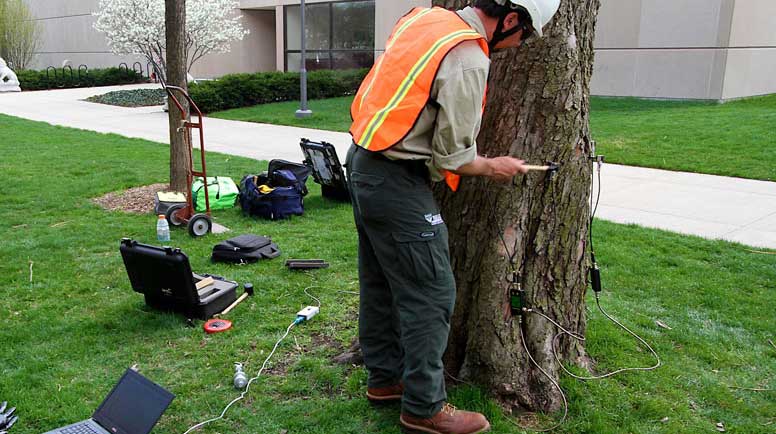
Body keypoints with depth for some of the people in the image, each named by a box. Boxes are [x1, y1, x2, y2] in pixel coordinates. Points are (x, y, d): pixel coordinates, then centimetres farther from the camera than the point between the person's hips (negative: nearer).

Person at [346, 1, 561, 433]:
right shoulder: (468, 60, -19)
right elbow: (453, 156, -15)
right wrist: (494, 167, 3)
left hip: (363, 160, 10)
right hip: (397, 183, -10)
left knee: (381, 283, 18)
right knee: (430, 295, 1)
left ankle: (386, 377, 35)